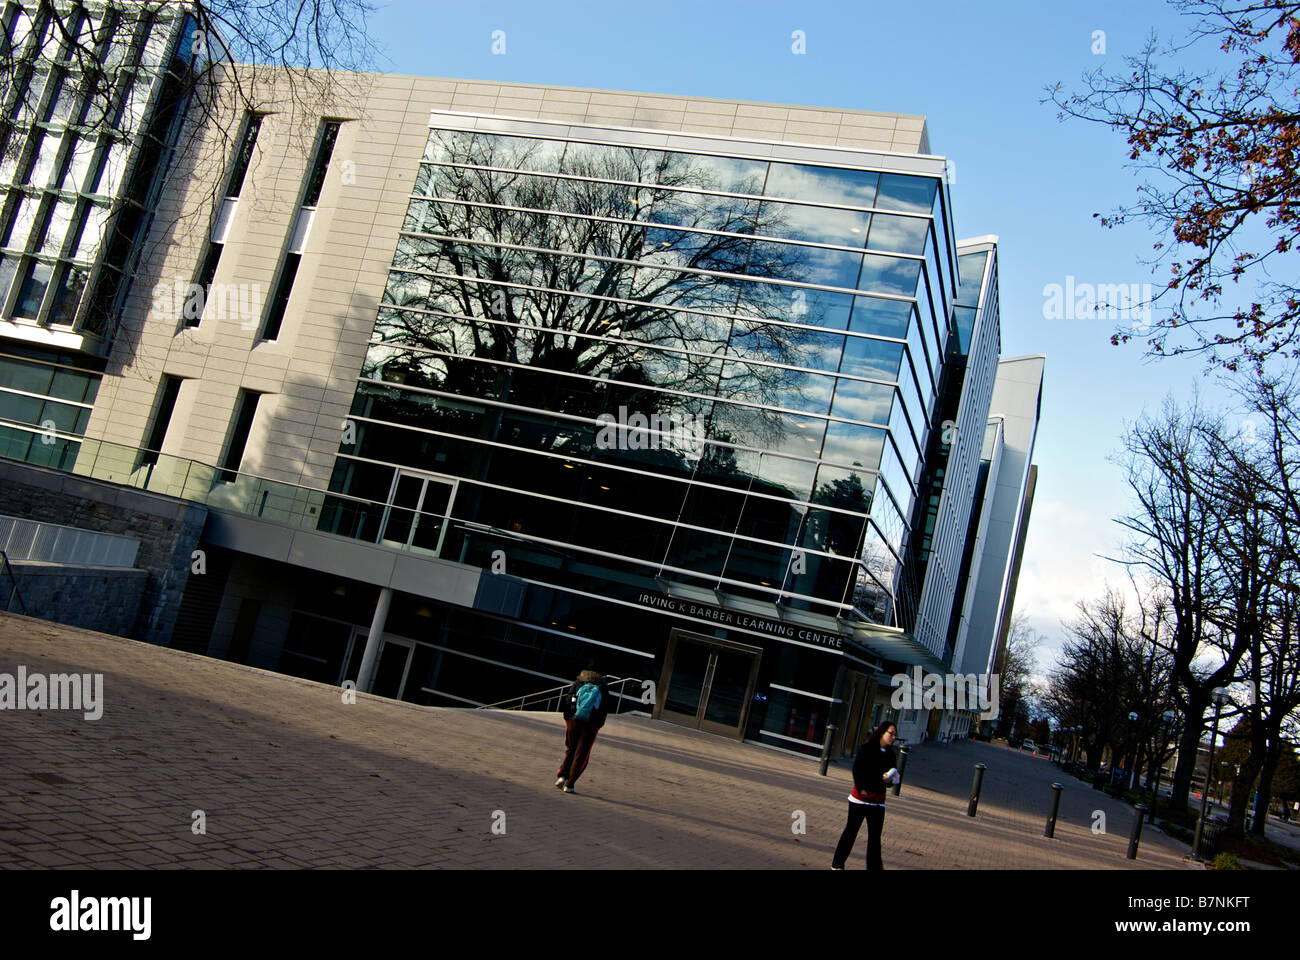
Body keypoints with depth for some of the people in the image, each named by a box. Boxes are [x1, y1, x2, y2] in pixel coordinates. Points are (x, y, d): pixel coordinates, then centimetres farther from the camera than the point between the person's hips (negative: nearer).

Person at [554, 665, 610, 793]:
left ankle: (562, 775, 2)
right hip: (591, 726, -1)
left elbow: (567, 701, 2)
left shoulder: (577, 683, 9)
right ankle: (569, 784, 1)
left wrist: (567, 720, 9)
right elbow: (605, 709, 5)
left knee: (570, 750, 19)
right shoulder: (603, 687, 9)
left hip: (574, 721, 1)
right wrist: (598, 725, 12)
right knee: (581, 755, 6)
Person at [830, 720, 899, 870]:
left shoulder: (890, 755, 10)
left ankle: (874, 867, 9)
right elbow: (857, 769, -8)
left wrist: (889, 780, -7)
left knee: (875, 835, 3)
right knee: (851, 830, 3)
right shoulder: (866, 749, -5)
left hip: (878, 800, 4)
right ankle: (837, 864, 13)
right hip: (861, 796, -4)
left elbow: (892, 779, 15)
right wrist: (861, 788, -15)